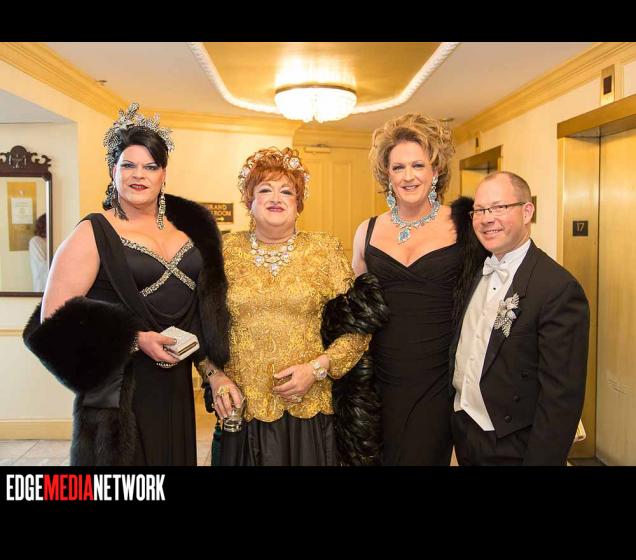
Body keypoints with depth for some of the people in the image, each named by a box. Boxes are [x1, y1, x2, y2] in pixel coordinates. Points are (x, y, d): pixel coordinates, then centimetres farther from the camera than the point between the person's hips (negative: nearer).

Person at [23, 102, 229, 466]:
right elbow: (54, 321, -11)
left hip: (176, 387, 5)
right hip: (119, 391, -4)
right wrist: (136, 341, -19)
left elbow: (205, 305, 14)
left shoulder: (186, 227, 6)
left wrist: (213, 369, 7)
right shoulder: (94, 233, -7)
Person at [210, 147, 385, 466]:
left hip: (309, 406, 0)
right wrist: (215, 376, -2)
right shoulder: (227, 250, 3)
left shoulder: (325, 250, 0)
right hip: (242, 407, 1)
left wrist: (318, 368, -10)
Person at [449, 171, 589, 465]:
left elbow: (562, 397, -21)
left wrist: (540, 459, -20)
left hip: (510, 447, -6)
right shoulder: (474, 270, 1)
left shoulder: (560, 289, -22)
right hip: (462, 429, 6)